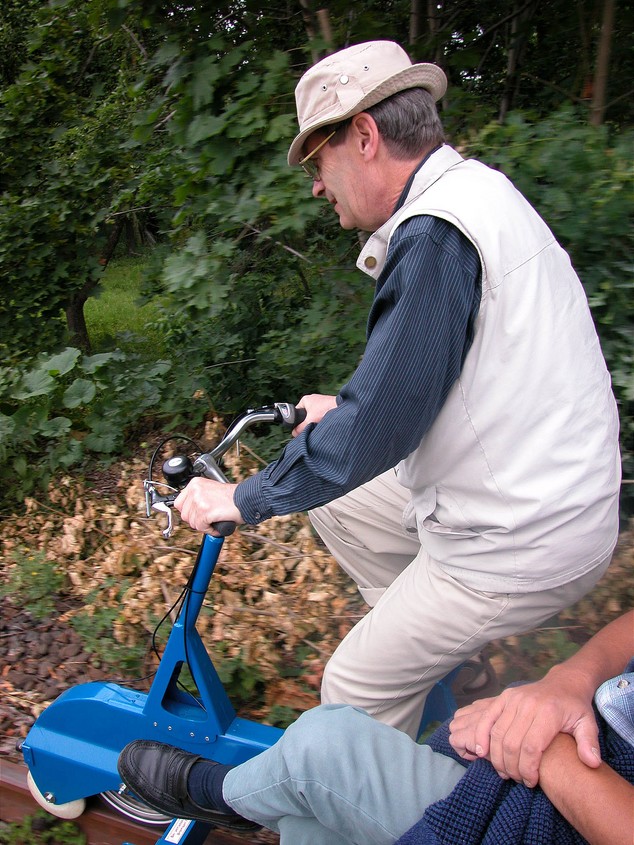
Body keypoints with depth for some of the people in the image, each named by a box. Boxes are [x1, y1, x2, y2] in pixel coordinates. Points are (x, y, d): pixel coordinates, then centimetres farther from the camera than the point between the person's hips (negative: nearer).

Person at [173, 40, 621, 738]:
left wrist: (240, 500, -14)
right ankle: (428, 645, 30)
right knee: (335, 501, 19)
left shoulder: (435, 233, -25)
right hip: (552, 493, 10)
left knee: (357, 689, 3)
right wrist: (348, 409, 27)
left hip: (522, 547, -10)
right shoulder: (473, 189, 8)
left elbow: (376, 428, -26)